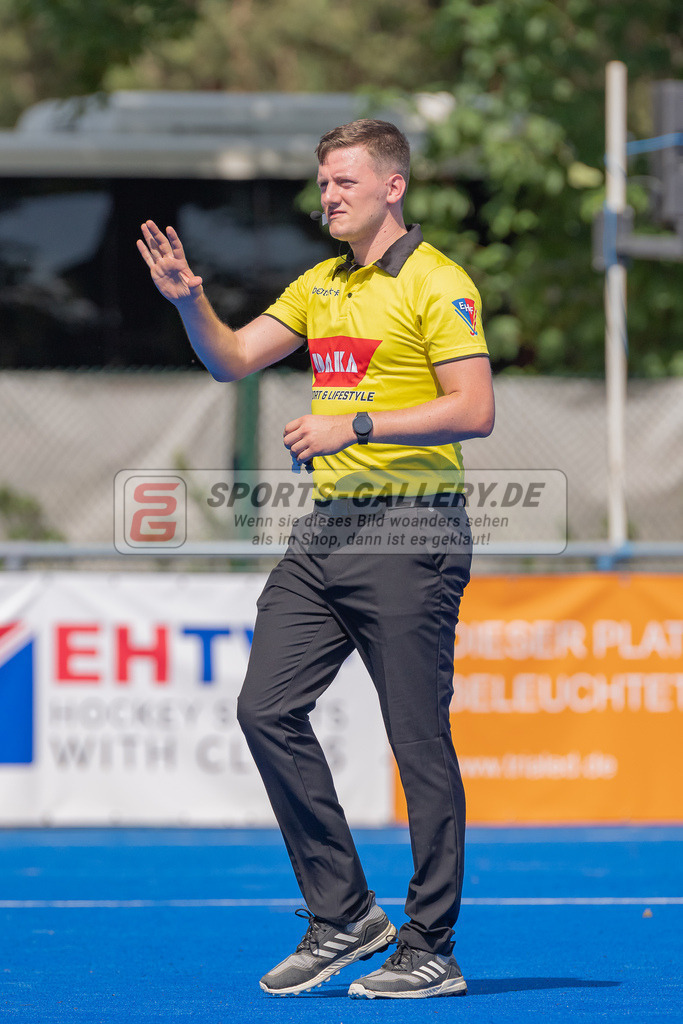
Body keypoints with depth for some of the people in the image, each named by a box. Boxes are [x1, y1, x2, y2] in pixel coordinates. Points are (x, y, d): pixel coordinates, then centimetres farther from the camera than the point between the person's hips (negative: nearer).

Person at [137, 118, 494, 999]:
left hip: (408, 532, -8)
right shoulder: (320, 286, 17)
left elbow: (475, 411, -15)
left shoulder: (436, 284, -8)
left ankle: (430, 952, 2)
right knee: (267, 709, 0)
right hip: (326, 527, 8)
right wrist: (188, 301, -3)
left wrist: (354, 425, -19)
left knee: (419, 743, -4)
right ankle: (342, 916, 9)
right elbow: (231, 360, 16)